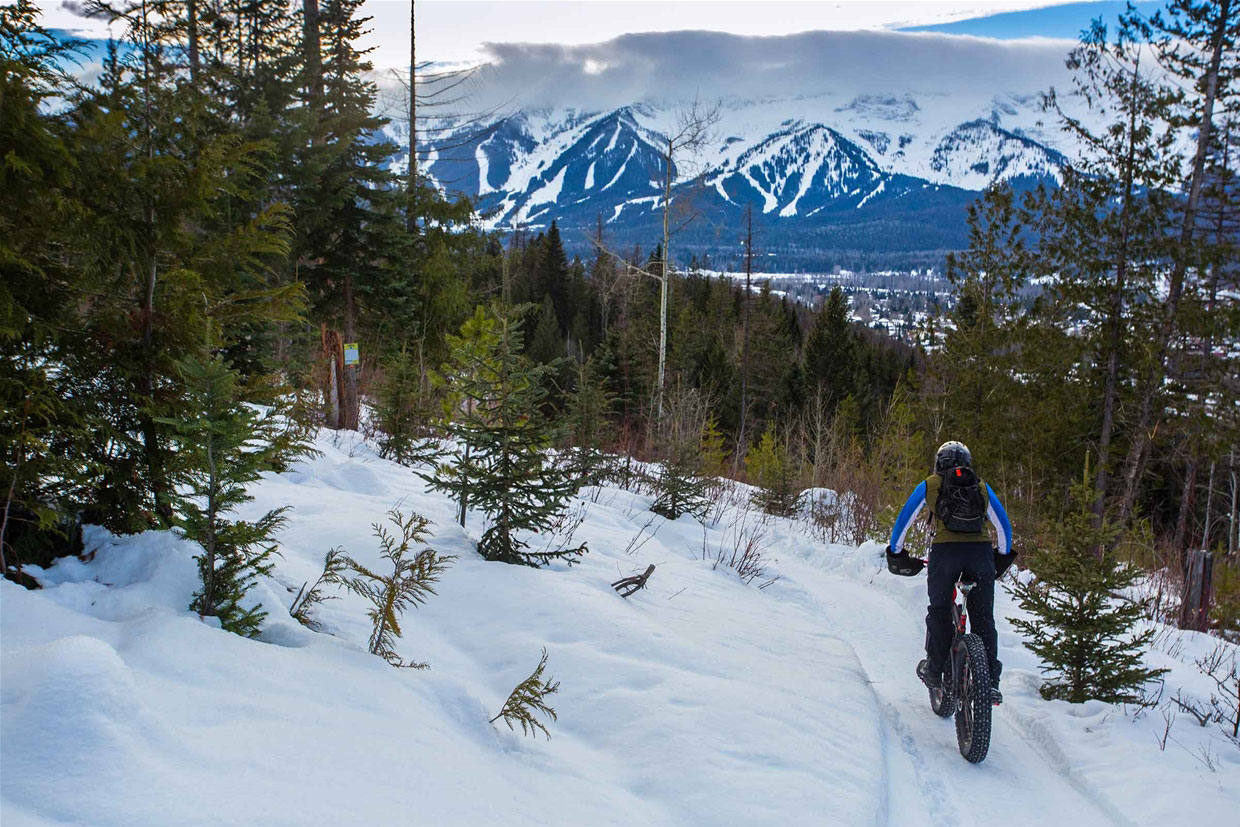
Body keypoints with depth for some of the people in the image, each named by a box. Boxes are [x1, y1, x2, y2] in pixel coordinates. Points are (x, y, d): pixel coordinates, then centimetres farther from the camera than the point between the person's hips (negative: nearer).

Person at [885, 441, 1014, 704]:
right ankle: (990, 681, 6)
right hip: (980, 552, 2)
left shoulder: (929, 486, 17)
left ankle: (934, 671, 17)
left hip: (945, 551, -2)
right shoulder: (982, 488, 23)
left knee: (939, 612, 13)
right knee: (983, 617, 9)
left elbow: (904, 519, 18)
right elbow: (1004, 525, 27)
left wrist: (896, 554, 28)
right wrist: (1003, 558, 40)